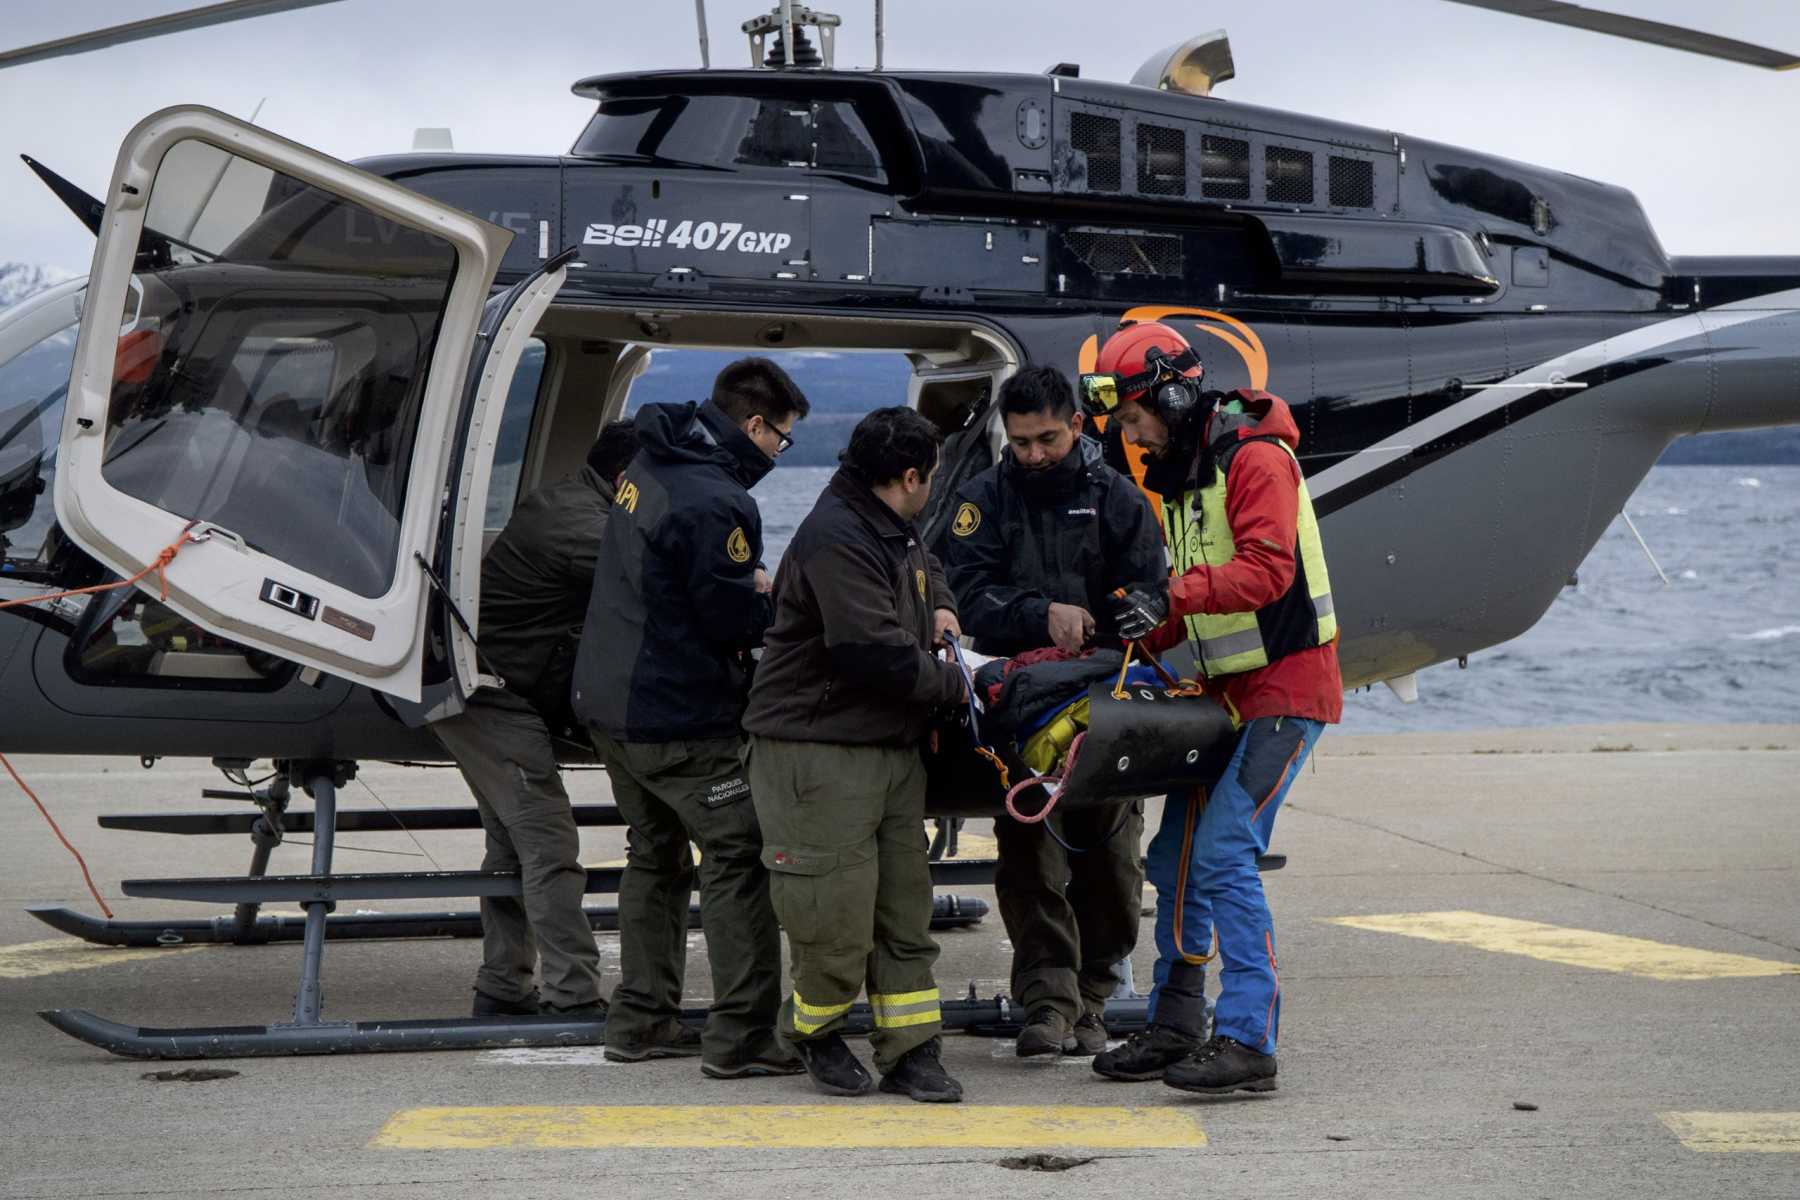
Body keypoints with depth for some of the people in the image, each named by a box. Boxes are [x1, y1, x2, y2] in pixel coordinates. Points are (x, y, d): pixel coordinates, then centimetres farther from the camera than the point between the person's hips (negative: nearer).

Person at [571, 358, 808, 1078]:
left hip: (607, 703, 10)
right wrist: (773, 596, -1)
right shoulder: (714, 503, -22)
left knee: (655, 856, 19)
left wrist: (749, 588, 4)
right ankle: (740, 1037, -6)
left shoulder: (649, 469, 10)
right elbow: (734, 619, -20)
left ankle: (640, 1021, 23)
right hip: (679, 718, -10)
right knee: (737, 858, -4)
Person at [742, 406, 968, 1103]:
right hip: (819, 752, -10)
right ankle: (814, 1032, 20)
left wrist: (939, 607, 16)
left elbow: (925, 566, 40)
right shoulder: (835, 540, -18)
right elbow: (878, 654, -24)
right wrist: (956, 686, -10)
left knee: (905, 908, 7)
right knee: (836, 915, -5)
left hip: (893, 747, 10)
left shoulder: (893, 530, 15)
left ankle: (910, 1054, 12)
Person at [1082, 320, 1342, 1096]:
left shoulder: (1255, 458, -13)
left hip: (1284, 689, -10)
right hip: (1224, 693, 10)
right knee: (1176, 857, 10)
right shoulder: (1179, 475, 17)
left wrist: (1173, 596, -34)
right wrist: (1142, 631, 4)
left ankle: (1248, 1042, -17)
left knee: (1224, 855, -17)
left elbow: (1268, 568, -26)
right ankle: (1174, 1030, 19)